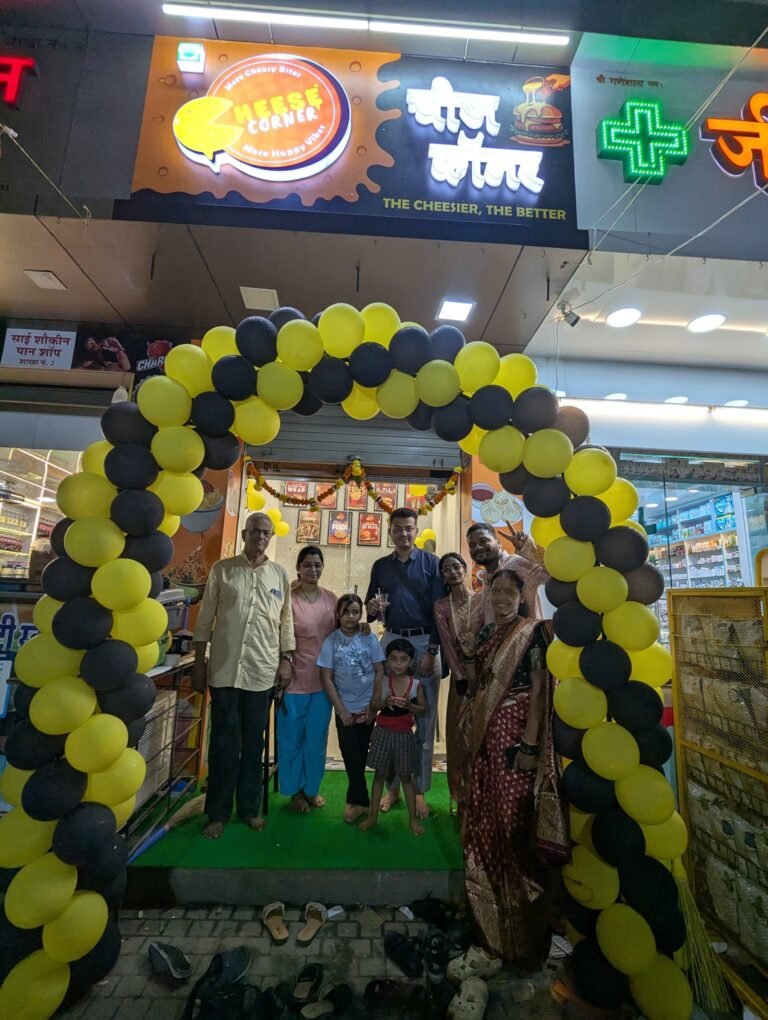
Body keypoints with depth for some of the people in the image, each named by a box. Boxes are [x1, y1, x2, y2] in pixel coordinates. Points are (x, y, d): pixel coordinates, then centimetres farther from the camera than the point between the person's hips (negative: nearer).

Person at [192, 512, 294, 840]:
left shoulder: (280, 574, 5)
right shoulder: (222, 569, 0)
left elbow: (285, 620, 8)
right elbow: (205, 618, 2)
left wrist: (286, 658, 3)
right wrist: (199, 662, 0)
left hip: (262, 671, 2)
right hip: (224, 668, -1)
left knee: (253, 742, 13)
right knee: (224, 742, 8)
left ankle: (249, 807, 29)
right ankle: (218, 813, 25)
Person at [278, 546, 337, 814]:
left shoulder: (331, 598, 1)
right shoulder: (288, 598, -13)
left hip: (324, 680, 4)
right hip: (295, 679, -4)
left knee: (317, 739, 17)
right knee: (292, 738, 13)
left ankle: (311, 788, 37)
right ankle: (295, 791, 34)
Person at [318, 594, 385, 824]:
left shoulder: (369, 639, -6)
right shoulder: (331, 641, -8)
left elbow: (380, 672, -2)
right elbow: (327, 678, -7)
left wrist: (374, 705, -7)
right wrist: (341, 709, -9)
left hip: (368, 707, 1)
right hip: (345, 709, -1)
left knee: (361, 756, 13)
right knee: (352, 756, 6)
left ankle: (355, 800, 34)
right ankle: (361, 801, 25)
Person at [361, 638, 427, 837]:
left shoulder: (416, 684, -10)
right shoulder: (382, 682, -9)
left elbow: (423, 709, -4)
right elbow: (373, 705, -3)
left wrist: (409, 705, -22)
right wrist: (385, 703, -23)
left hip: (404, 735, -1)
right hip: (383, 732, 1)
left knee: (406, 776, 13)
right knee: (379, 774, 15)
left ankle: (413, 817, 29)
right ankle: (373, 815, 30)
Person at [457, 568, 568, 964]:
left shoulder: (531, 631, -7)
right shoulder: (486, 633, 11)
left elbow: (539, 690, -14)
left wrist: (529, 745, -19)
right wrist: (469, 656, -3)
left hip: (514, 734, -7)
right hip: (484, 737, 7)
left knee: (513, 824, 2)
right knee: (483, 822, 17)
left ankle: (522, 931, 23)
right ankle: (490, 915, 39)